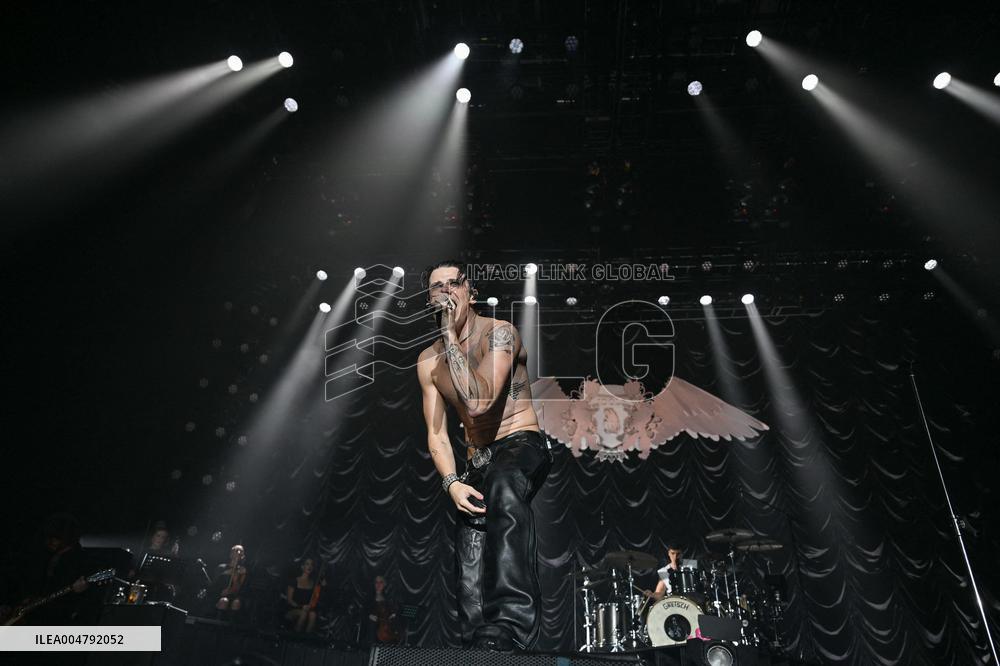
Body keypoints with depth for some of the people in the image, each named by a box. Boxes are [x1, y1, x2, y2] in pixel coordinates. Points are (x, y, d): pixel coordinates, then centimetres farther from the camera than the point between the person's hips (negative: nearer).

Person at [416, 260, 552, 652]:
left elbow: (479, 400, -26)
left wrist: (450, 334, -22)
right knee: (471, 569, -4)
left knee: (502, 482, -41)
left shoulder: (499, 332, -10)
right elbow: (436, 433, 4)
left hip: (522, 444, -6)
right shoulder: (428, 361, 6)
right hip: (478, 460, 6)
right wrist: (452, 482, -14)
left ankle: (509, 630, -46)